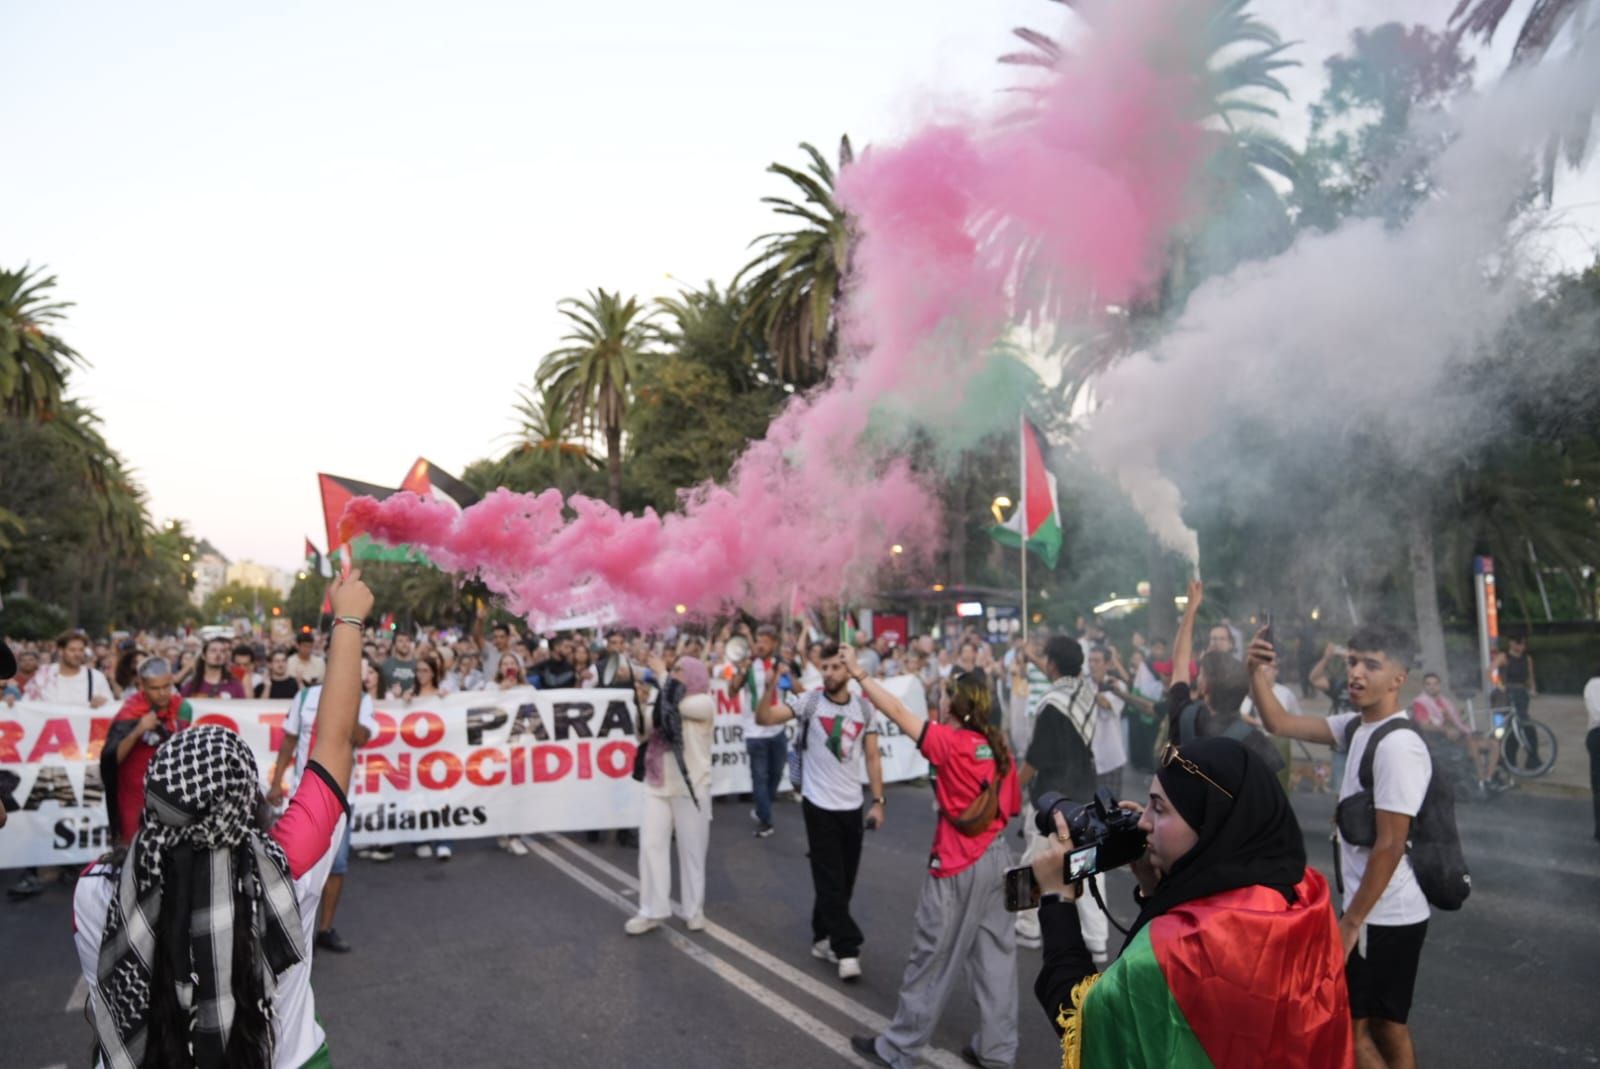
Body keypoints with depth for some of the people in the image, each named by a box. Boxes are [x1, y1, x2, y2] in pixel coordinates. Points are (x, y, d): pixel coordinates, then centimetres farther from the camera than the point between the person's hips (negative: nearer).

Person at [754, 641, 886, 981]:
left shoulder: (864, 709, 1)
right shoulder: (808, 702, -9)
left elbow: (872, 758, 5)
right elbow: (764, 718, -21)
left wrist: (878, 801, 0)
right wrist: (771, 686, -37)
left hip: (852, 806, 4)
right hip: (819, 805, -4)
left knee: (843, 879, 13)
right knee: (830, 880, -1)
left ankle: (823, 938, 30)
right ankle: (847, 949, 6)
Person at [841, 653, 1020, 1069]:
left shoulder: (951, 743, -17)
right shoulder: (998, 746, 2)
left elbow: (898, 713, -14)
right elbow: (1013, 805, 10)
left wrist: (859, 674, -6)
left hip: (959, 866, -7)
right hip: (996, 858, 7)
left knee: (933, 957, 4)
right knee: (994, 953, 14)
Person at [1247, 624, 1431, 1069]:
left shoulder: (1399, 746, -22)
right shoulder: (1356, 727, 3)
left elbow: (1390, 847, -23)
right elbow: (1280, 723, 8)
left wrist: (1350, 923, -19)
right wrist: (1256, 671, -8)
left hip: (1384, 917, -9)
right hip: (1382, 913, 9)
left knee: (1349, 1026, 1)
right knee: (1386, 1026, 18)